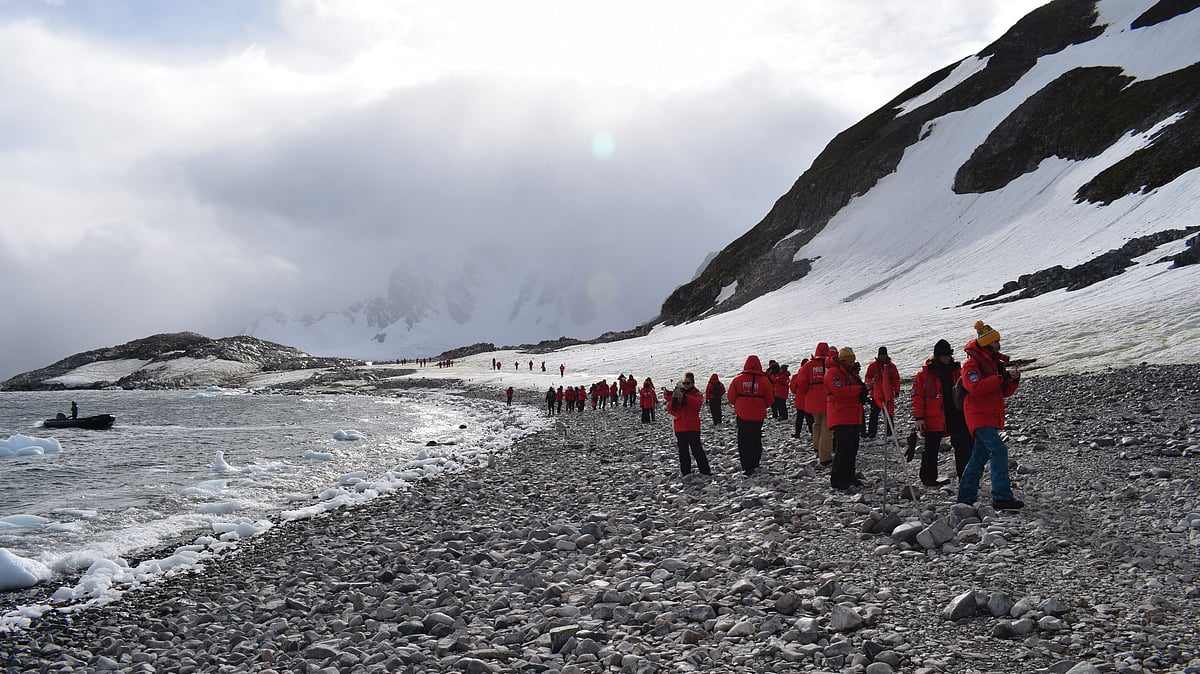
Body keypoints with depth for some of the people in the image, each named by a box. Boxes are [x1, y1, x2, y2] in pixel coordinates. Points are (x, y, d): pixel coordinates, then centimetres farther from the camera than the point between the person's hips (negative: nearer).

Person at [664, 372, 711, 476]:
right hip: (679, 427, 4)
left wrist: (684, 397, -27)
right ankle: (685, 471, 16)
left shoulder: (697, 394, 2)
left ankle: (705, 470, -1)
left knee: (696, 450, -7)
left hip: (693, 427, -4)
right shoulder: (677, 393, 11)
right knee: (683, 451, 9)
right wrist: (672, 398, -12)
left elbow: (697, 404, -20)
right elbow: (670, 409, 6)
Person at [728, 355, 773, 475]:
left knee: (744, 441, 4)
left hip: (742, 415, -1)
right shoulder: (764, 380, -7)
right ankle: (756, 462, 28)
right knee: (756, 438, 20)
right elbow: (770, 399, 0)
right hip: (758, 415, 1)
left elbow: (731, 398, -1)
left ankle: (747, 467, -2)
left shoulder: (737, 380, -6)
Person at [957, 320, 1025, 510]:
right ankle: (1002, 497, -22)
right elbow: (975, 388, -26)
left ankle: (965, 498, 20)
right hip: (979, 417, -10)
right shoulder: (972, 364, -9)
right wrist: (1000, 377, -24)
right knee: (998, 451, -20)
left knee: (979, 457, 13)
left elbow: (1004, 392, 20)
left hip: (991, 418, 10)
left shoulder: (995, 363, 18)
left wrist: (1013, 380, 0)